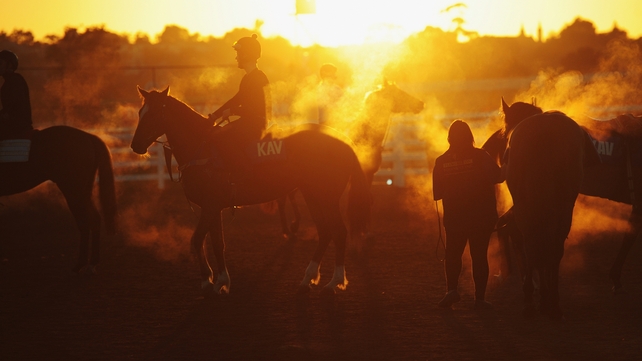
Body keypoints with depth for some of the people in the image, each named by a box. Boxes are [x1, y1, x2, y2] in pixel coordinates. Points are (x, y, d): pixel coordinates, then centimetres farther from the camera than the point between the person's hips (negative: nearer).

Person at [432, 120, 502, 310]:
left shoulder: (441, 161, -3)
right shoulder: (480, 156, -9)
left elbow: (437, 193, 1)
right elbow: (498, 176, -13)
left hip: (454, 216, 1)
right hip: (482, 216, -1)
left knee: (453, 253, 12)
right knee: (479, 254, 5)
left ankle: (452, 288, -10)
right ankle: (479, 297, 2)